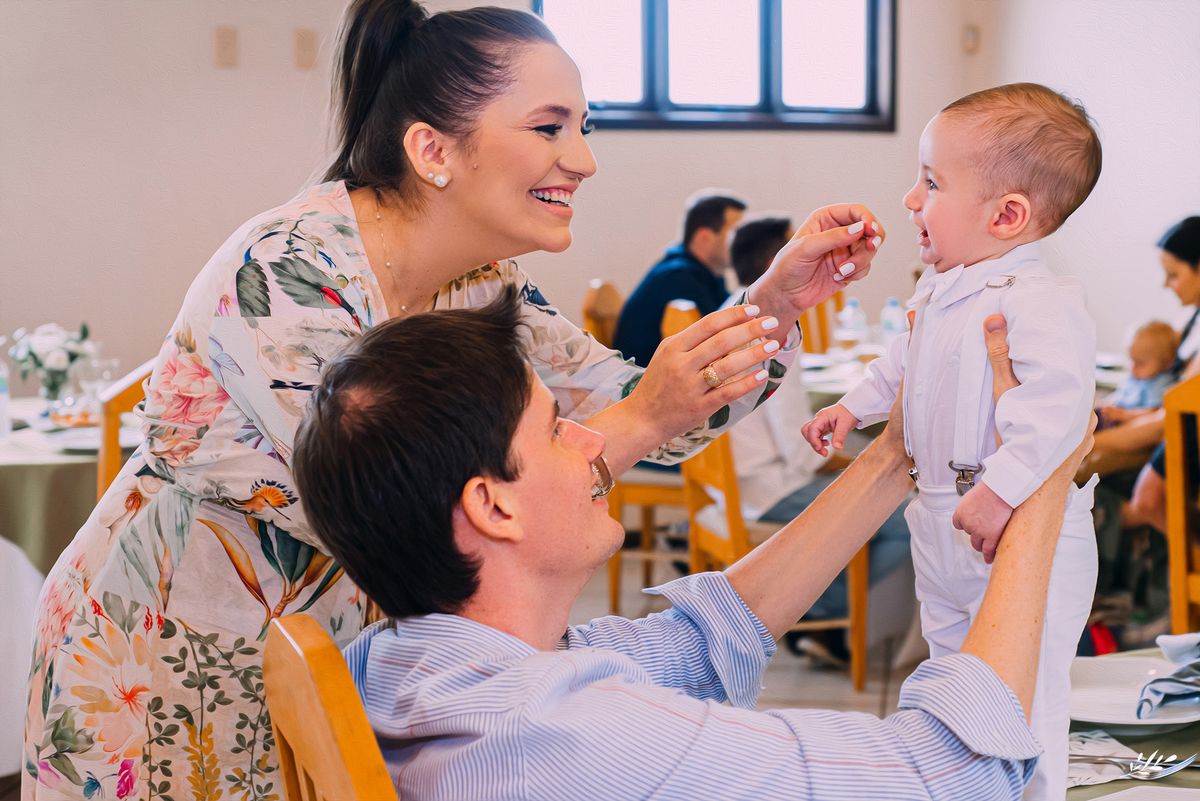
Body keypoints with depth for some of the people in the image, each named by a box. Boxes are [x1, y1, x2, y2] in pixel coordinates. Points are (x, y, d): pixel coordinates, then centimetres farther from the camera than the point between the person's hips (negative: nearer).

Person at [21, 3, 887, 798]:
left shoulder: (479, 288, -5)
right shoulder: (286, 274, -28)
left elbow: (641, 411, -1)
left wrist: (776, 301, -16)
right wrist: (639, 423, -38)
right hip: (153, 672, -6)